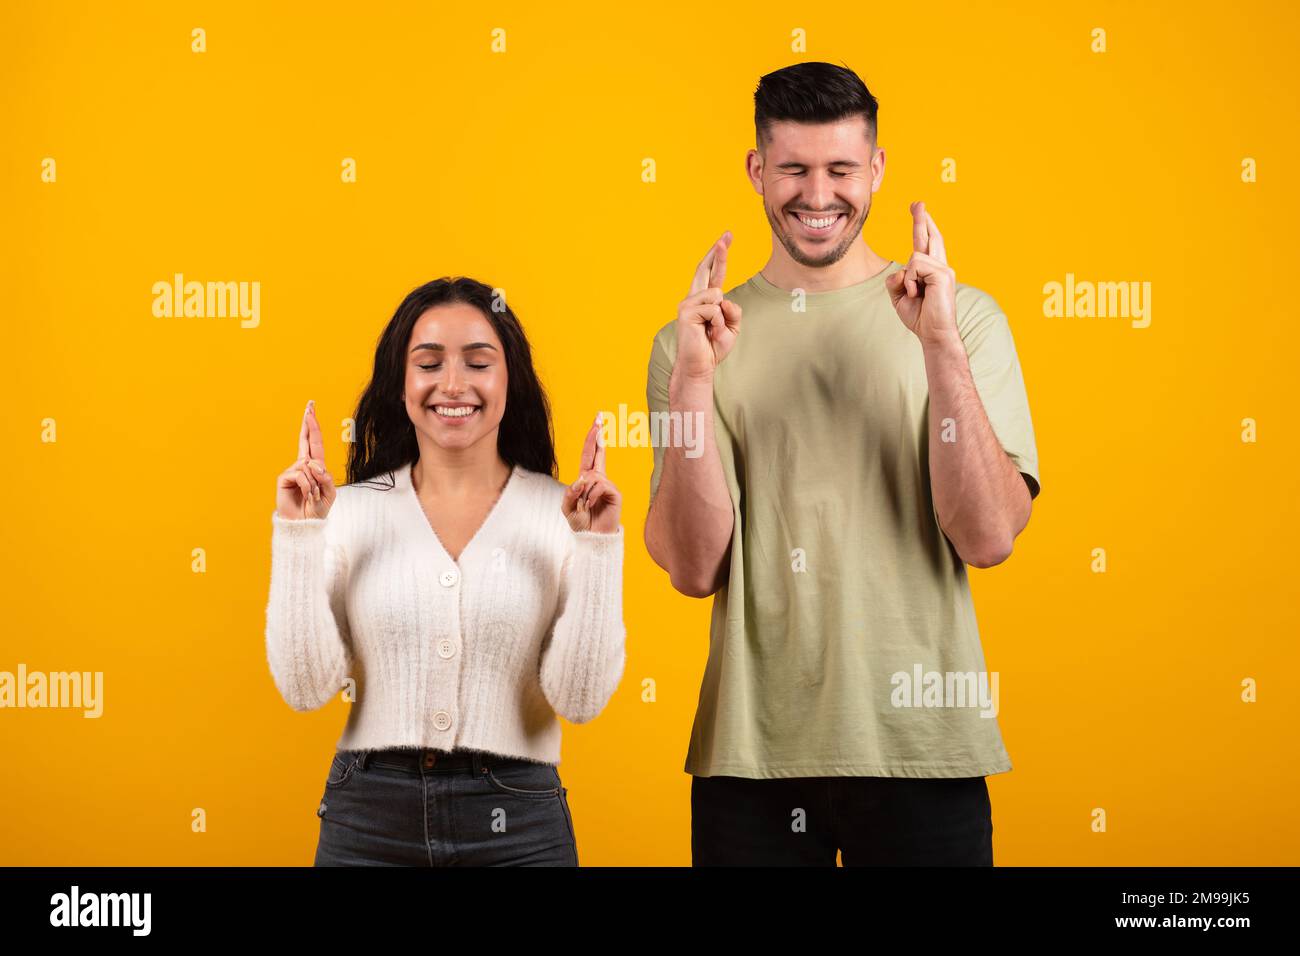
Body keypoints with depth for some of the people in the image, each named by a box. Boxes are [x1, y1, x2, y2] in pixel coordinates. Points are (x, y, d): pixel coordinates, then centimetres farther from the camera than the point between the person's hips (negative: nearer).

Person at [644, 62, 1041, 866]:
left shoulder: (964, 318, 1)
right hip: (751, 750, 1)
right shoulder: (692, 340, 4)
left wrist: (941, 347, -16)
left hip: (920, 745, 0)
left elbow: (989, 538, -9)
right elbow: (693, 569, -4)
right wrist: (693, 382, -14)